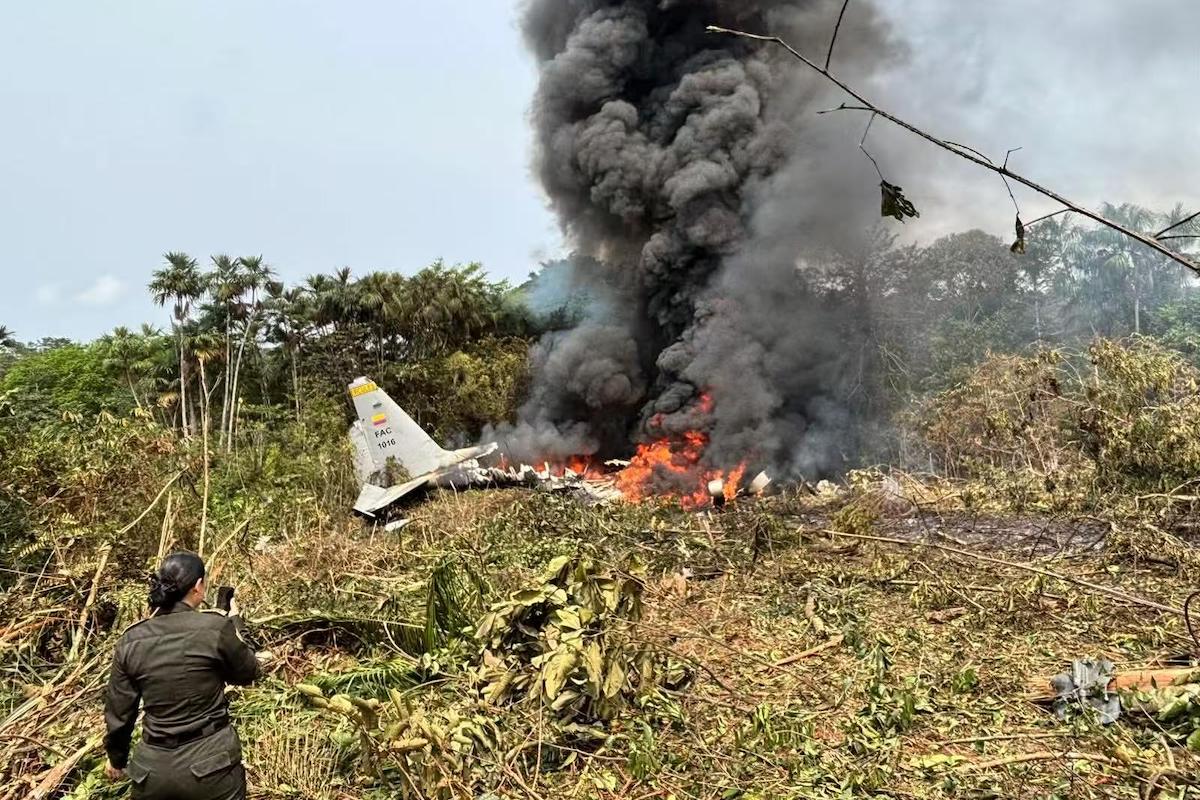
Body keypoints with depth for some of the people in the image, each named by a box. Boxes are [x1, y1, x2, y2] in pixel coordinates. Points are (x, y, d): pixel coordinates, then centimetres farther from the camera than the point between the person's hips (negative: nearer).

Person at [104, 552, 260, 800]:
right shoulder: (216, 628, -15)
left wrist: (116, 758, 23)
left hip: (152, 768, 3)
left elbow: (118, 712, 6)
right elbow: (247, 673, 3)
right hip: (212, 763, -3)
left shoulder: (131, 640, -3)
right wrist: (235, 622, 16)